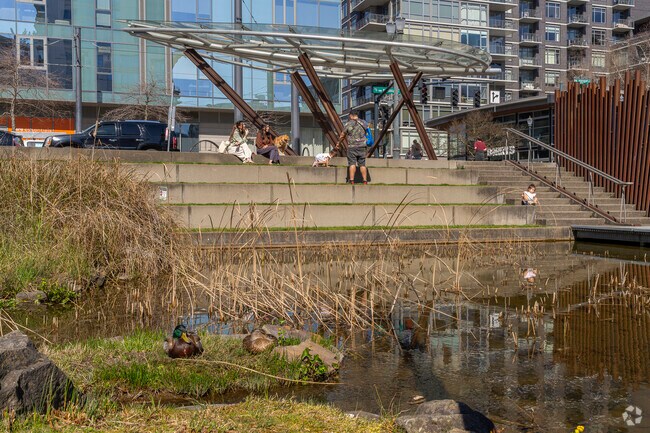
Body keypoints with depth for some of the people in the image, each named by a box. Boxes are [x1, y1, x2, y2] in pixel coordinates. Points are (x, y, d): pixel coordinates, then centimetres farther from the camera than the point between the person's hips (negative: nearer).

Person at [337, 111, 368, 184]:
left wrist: (338, 143, 21)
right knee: (362, 164, 6)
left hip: (352, 146, -3)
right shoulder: (364, 123, 7)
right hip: (362, 146, 3)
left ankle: (352, 180, -11)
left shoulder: (348, 124, -3)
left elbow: (342, 135, 6)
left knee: (352, 163, -3)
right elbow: (367, 134, 19)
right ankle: (365, 181, 4)